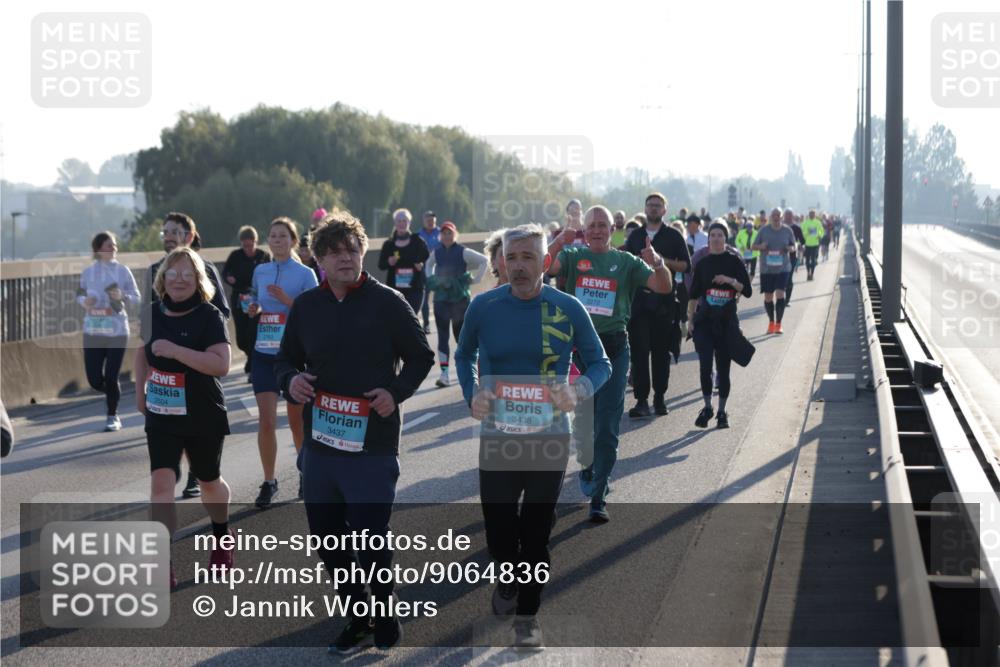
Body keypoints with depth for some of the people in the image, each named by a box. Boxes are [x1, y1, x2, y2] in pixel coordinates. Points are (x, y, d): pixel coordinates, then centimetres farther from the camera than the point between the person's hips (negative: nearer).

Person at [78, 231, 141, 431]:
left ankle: (113, 416, 15)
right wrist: (84, 302, -9)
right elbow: (80, 295, 13)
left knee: (111, 378, -4)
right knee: (94, 380, -1)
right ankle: (113, 394, 33)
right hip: (92, 331, 2)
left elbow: (136, 296, 2)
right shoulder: (88, 272, 3)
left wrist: (122, 296, -18)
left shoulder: (122, 271, -1)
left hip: (117, 331, -2)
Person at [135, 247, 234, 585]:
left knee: (208, 482, 17)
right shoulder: (153, 313, 1)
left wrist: (175, 350, -32)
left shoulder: (209, 316, -15)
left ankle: (222, 538, 47)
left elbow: (221, 364, -27)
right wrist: (140, 390, 16)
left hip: (203, 416, -3)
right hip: (161, 415, 3)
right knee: (161, 482, -12)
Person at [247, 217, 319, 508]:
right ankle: (268, 482, 5)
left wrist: (287, 300, -19)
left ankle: (306, 471, 30)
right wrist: (253, 310, 0)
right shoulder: (260, 272, 8)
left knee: (297, 421, 9)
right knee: (266, 421, -5)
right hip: (264, 354, 3)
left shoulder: (305, 274, -4)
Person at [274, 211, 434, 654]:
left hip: (373, 446, -5)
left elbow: (420, 357, 3)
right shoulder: (306, 306, 5)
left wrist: (396, 392, -13)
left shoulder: (388, 303, -5)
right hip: (320, 442, 5)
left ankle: (384, 616, 20)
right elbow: (286, 359, 15)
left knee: (371, 538, -5)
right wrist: (290, 380, -7)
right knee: (326, 535, 12)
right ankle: (357, 620, 29)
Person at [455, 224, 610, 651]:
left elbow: (600, 364, 3)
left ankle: (527, 614, 26)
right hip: (497, 436, 1)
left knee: (536, 535, 8)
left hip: (550, 438, -1)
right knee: (499, 534, 3)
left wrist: (579, 391, -17)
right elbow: (464, 355, 14)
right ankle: (508, 580, 38)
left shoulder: (568, 310, -7)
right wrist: (471, 392, -4)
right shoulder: (484, 307, -4)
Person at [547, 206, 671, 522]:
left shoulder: (626, 262, 5)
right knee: (581, 417, 11)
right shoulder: (572, 256, 4)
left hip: (613, 348, 0)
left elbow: (664, 287, -4)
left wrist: (657, 262, -24)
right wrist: (557, 244, -31)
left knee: (607, 426, -4)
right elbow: (543, 269, -14)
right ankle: (587, 465, 41)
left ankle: (598, 498, 0)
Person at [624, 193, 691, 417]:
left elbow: (685, 265, 0)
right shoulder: (635, 235, 14)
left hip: (664, 300, -1)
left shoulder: (673, 236, 6)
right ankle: (641, 400, -8)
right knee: (639, 350, -7)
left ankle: (659, 397, 14)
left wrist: (663, 260, -12)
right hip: (638, 299, 1)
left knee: (661, 351, 4)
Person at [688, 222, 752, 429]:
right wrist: (690, 319, 4)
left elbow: (748, 291, -3)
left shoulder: (734, 262, 1)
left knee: (723, 368, 3)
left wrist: (731, 281, -18)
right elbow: (694, 294, 10)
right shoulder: (702, 263, 7)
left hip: (727, 321, -1)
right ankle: (707, 407, 6)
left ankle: (722, 412, 14)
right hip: (704, 320, 1)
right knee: (705, 366, -10)